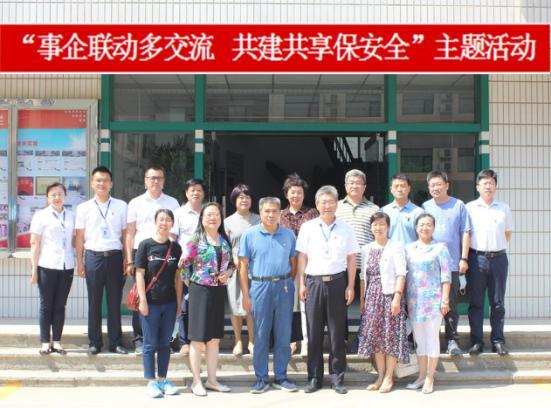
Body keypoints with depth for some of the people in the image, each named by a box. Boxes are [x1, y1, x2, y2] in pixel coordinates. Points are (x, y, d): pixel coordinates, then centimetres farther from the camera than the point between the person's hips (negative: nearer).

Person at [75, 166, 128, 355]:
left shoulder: (121, 206, 8)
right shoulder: (84, 208, 7)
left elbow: (125, 234, 8)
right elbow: (79, 236, 8)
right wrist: (80, 261, 3)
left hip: (115, 256, 0)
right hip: (93, 256, 0)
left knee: (115, 302, 4)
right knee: (94, 302, 5)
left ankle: (116, 342, 13)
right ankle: (94, 342, 14)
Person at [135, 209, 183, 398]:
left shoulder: (175, 247, 5)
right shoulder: (146, 245, -4)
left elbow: (178, 277, 8)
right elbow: (140, 274, -6)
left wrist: (179, 302, 6)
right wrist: (142, 300, -11)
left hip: (170, 303, 3)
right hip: (151, 302, -3)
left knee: (165, 343, 10)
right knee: (150, 344, 4)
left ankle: (162, 379, 20)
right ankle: (151, 382, 12)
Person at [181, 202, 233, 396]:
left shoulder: (224, 240, 10)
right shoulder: (195, 240, -6)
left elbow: (231, 264, 16)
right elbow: (183, 264, -8)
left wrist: (227, 274, -3)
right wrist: (191, 282, -7)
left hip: (219, 291, 5)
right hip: (200, 291, -5)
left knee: (214, 338, 11)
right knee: (198, 338, 1)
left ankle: (211, 380, 22)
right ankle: (196, 382, 10)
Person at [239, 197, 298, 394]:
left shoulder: (288, 234, 7)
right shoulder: (249, 234, 0)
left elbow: (293, 263, 12)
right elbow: (243, 266, -1)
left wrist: (288, 284, 3)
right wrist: (246, 295, -5)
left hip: (284, 287, 2)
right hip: (260, 287, -2)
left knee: (283, 335, 7)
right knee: (261, 336, 4)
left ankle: (281, 377, 17)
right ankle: (261, 378, 14)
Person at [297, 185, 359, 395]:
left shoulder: (345, 228, 5)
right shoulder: (308, 227, 4)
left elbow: (351, 259, 6)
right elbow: (302, 257, 6)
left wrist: (350, 286, 0)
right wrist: (302, 284, 0)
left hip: (337, 282, 0)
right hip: (314, 281, 0)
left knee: (337, 332, 4)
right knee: (314, 332, 4)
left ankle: (337, 378, 13)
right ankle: (314, 378, 13)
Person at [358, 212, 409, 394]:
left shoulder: (396, 246, -3)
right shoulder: (367, 249, 14)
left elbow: (401, 273, -9)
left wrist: (397, 297, -17)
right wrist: (362, 299, 10)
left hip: (389, 294, -5)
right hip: (372, 296, 5)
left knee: (391, 335, -2)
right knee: (374, 335, 6)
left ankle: (388, 378, 7)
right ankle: (380, 376, 16)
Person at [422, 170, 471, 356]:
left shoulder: (458, 206, 4)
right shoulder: (425, 207, 9)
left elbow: (465, 233, 3)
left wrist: (464, 258, -2)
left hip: (452, 263, -2)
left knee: (451, 305, 2)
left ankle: (452, 340, 10)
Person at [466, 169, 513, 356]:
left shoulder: (504, 208, 9)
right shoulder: (469, 208, 4)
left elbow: (508, 234, 18)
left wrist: (497, 246, 8)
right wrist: (464, 258, 1)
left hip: (498, 258, 1)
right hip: (476, 258, -1)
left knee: (498, 302, 5)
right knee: (476, 302, 2)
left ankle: (498, 340, 12)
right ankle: (476, 341, 9)